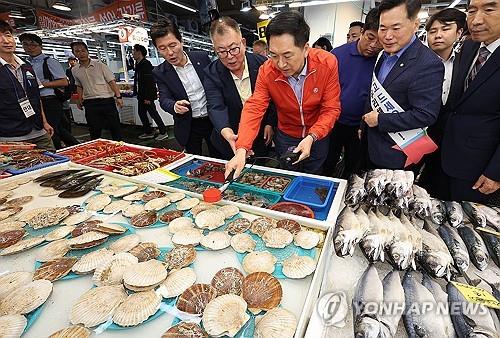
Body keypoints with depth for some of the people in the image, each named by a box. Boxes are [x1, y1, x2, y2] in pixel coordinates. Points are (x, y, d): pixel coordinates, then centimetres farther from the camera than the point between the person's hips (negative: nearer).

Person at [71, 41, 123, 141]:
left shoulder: (100, 65, 0)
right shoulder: (74, 70, 11)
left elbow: (111, 81, -4)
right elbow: (79, 86, 22)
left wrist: (118, 96, -14)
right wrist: (80, 101, 15)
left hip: (107, 100, -3)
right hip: (90, 103, 3)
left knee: (115, 127, -2)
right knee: (94, 131, 6)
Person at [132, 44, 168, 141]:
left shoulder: (146, 64, -14)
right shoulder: (138, 64, 15)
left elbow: (150, 82, -21)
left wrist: (147, 97, -24)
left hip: (147, 95, -10)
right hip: (141, 95, 10)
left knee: (153, 113, -5)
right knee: (141, 113, 11)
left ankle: (163, 132, 4)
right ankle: (148, 132, 20)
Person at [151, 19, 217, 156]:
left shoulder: (202, 57, -3)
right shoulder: (160, 72, -4)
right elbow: (164, 99, -10)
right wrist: (174, 106, -34)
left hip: (213, 119, 1)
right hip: (189, 127, 0)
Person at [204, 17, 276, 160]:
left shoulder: (263, 64, -11)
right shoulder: (211, 73, -12)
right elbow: (215, 107, -25)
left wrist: (270, 123, -6)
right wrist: (226, 132, -43)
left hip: (261, 138, 1)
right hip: (230, 143, 0)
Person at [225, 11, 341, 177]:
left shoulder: (327, 63, -23)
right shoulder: (266, 71, -21)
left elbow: (331, 109, -19)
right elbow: (254, 108, -26)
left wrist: (312, 137, -35)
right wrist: (241, 150, -39)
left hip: (318, 136, 0)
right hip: (285, 137, 1)